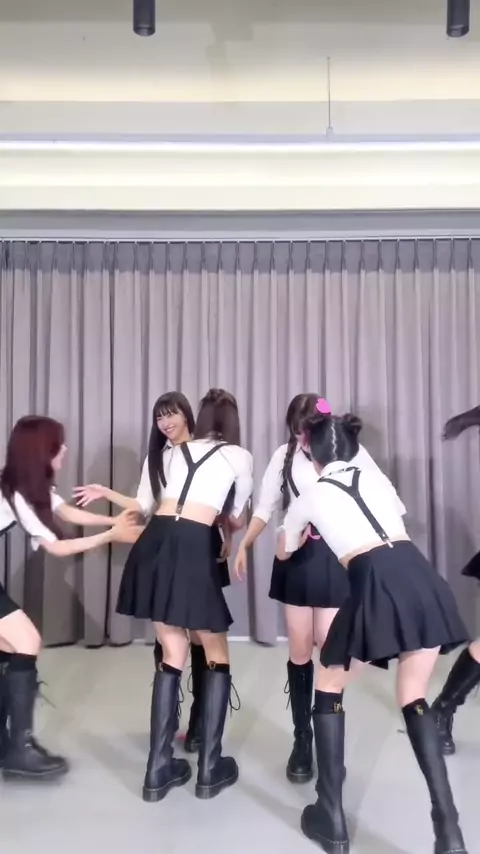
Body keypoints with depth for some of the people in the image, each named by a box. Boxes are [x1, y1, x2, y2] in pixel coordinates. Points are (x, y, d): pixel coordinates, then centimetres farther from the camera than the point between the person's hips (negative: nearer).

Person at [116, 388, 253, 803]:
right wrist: (231, 517, 45)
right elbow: (237, 519, 22)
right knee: (217, 655, 13)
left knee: (173, 655, 15)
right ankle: (210, 768, 14)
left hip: (154, 542, 5)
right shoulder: (239, 456, 12)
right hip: (192, 546, -4)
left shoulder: (179, 451, 23)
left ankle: (159, 769, 18)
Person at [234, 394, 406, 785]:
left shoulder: (352, 453, -6)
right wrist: (244, 546, -3)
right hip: (297, 556, 2)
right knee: (300, 651, 7)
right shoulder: (284, 455, 2)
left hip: (336, 558, -2)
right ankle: (302, 740, 21)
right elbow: (265, 507, 6)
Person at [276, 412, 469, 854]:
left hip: (377, 586, -4)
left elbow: (284, 553, 33)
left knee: (329, 689, 19)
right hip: (422, 576, 4)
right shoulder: (378, 479, 22)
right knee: (415, 699, 20)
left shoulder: (310, 497, 16)